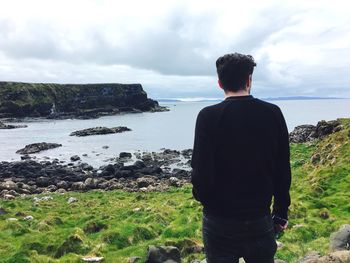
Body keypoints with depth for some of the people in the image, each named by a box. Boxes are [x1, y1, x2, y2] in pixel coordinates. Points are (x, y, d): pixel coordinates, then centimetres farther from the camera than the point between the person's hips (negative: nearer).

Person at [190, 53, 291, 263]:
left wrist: (202, 197, 6)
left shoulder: (208, 116, -14)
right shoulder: (273, 114, -4)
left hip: (219, 221, -2)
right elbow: (283, 171, 0)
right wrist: (281, 212, 12)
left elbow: (202, 173, -16)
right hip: (260, 220, 3)